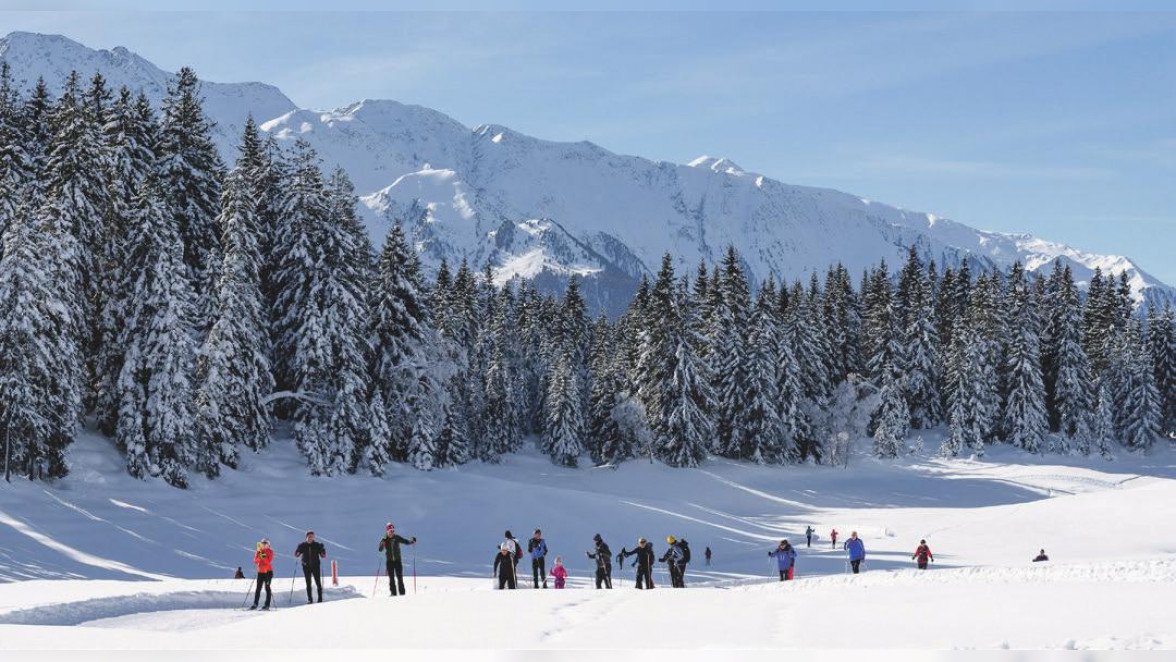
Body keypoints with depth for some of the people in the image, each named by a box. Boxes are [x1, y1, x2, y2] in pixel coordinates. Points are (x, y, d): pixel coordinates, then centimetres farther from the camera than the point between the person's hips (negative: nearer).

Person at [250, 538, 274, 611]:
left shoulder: (270, 552, 0)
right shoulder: (258, 552, 10)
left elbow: (269, 561, -13)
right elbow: (255, 561, 1)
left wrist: (264, 557, -26)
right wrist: (259, 557, -17)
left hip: (268, 572, -4)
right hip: (260, 572, 4)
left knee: (267, 588, -7)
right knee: (258, 588, 2)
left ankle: (267, 606, -8)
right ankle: (255, 604, 6)